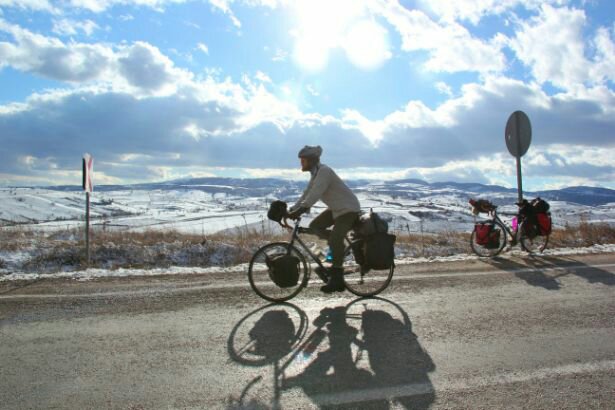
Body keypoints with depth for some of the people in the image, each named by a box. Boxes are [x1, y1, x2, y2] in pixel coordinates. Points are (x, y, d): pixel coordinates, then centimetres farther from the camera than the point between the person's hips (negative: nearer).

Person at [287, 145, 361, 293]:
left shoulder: (324, 171, -22)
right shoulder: (316, 173, 7)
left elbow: (315, 194, -34)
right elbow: (307, 193, 7)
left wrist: (299, 211, -40)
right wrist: (292, 209, 0)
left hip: (349, 209, -10)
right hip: (336, 208, 10)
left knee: (335, 239, -20)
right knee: (315, 226, 1)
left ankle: (337, 278, -9)